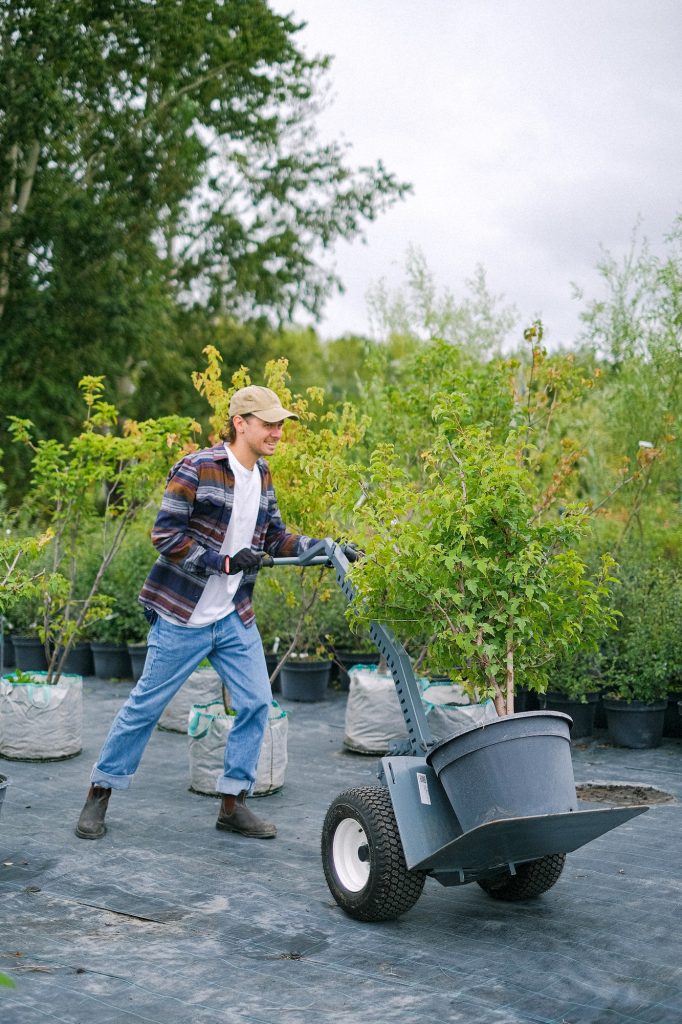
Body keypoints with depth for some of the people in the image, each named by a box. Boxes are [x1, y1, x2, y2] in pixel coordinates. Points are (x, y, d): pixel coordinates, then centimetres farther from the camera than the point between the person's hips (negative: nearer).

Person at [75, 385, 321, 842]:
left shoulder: (262, 476, 8)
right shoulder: (197, 469, -16)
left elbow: (274, 536, 15)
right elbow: (166, 534, -17)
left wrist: (321, 547, 1)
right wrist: (223, 561, -22)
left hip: (235, 618, 7)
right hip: (183, 616, -7)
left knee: (256, 703, 2)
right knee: (147, 704, 3)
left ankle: (233, 801, 14)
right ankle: (100, 792, 18)